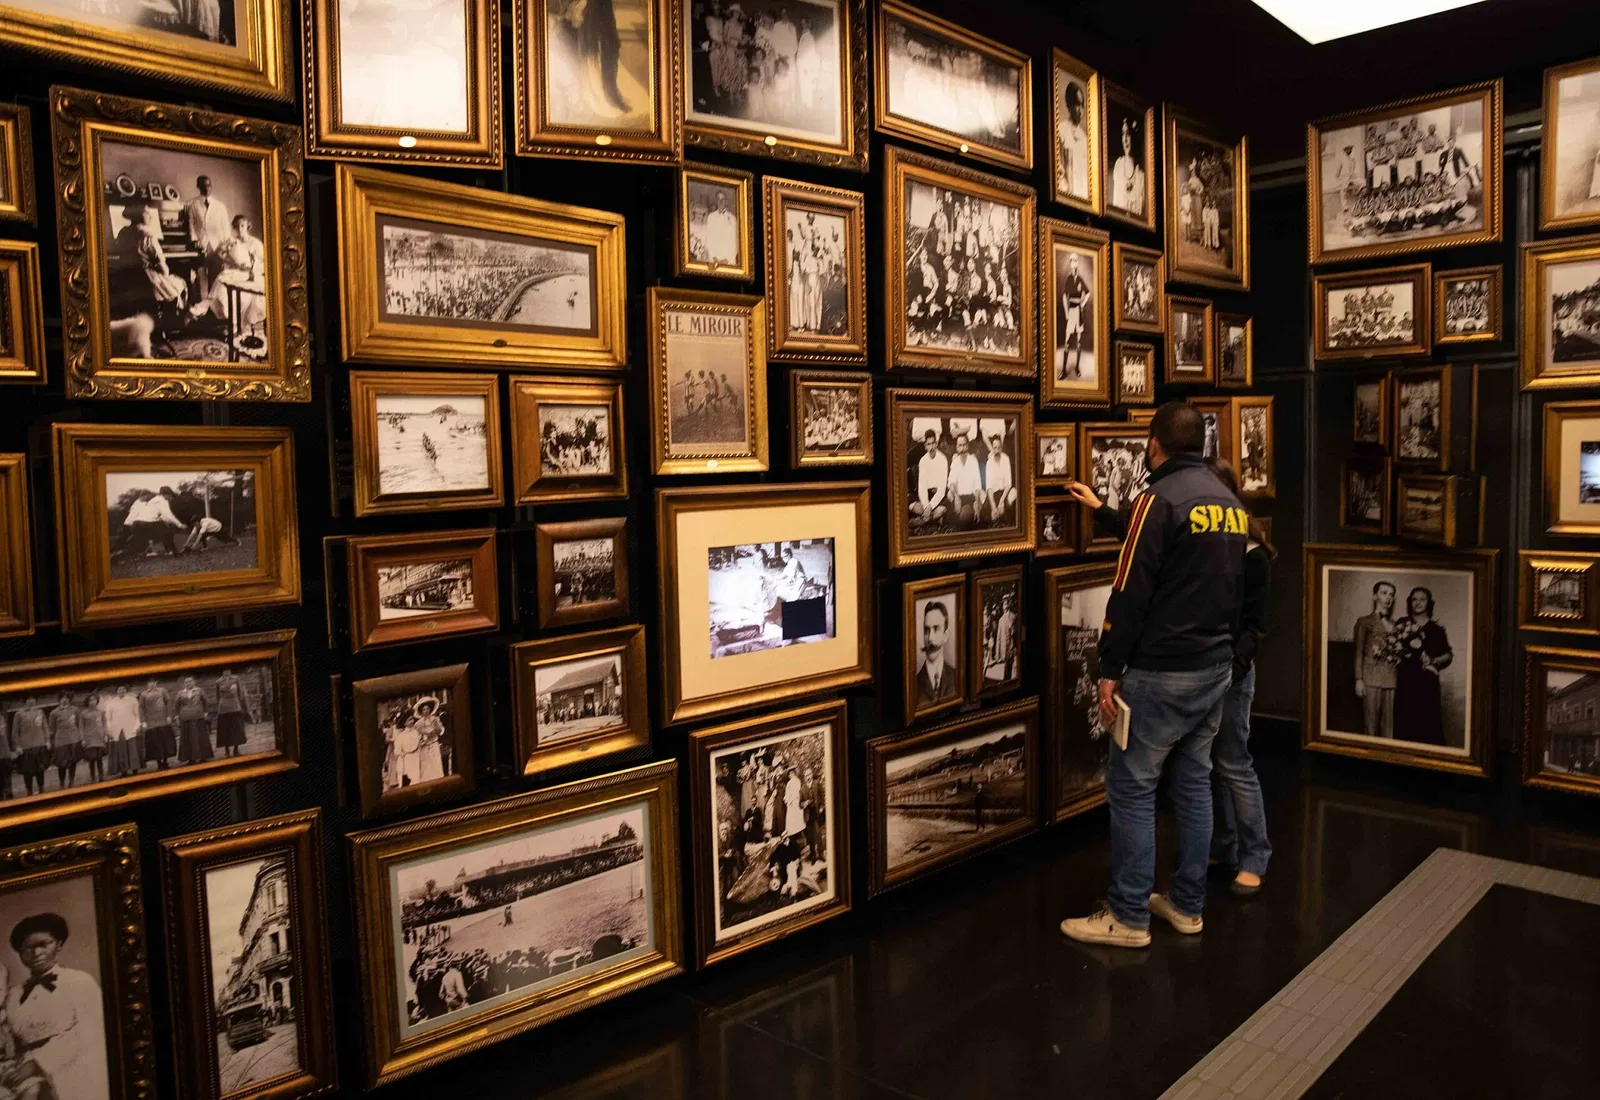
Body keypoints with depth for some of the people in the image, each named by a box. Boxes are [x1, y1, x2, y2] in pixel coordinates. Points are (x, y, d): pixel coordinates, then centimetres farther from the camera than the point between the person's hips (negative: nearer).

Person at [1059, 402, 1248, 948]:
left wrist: (1111, 669, -10)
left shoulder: (1159, 498, -14)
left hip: (1163, 672, -8)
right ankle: (1187, 905, 24)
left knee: (1131, 788, 0)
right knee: (1194, 783, 14)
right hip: (1217, 667, 8)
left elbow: (1130, 591, -16)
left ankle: (1128, 917, 6)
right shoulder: (1230, 501, 10)